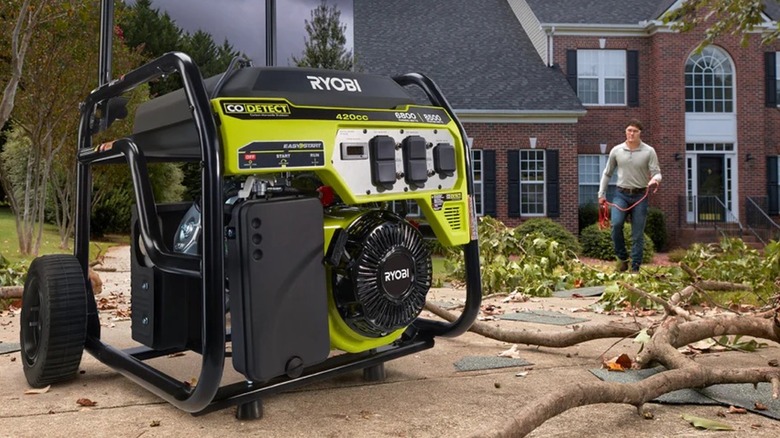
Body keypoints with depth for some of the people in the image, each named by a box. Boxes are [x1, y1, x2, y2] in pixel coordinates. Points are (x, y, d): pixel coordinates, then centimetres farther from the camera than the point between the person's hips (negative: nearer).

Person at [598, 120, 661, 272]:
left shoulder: (649, 151, -3)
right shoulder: (616, 150, 2)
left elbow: (656, 173, -5)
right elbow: (607, 173, 11)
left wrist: (655, 179, -30)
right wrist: (601, 194, 10)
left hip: (640, 195, -1)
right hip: (621, 194, 1)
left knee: (638, 234, 2)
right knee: (616, 224, -21)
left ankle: (635, 268, 10)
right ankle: (622, 257, 0)